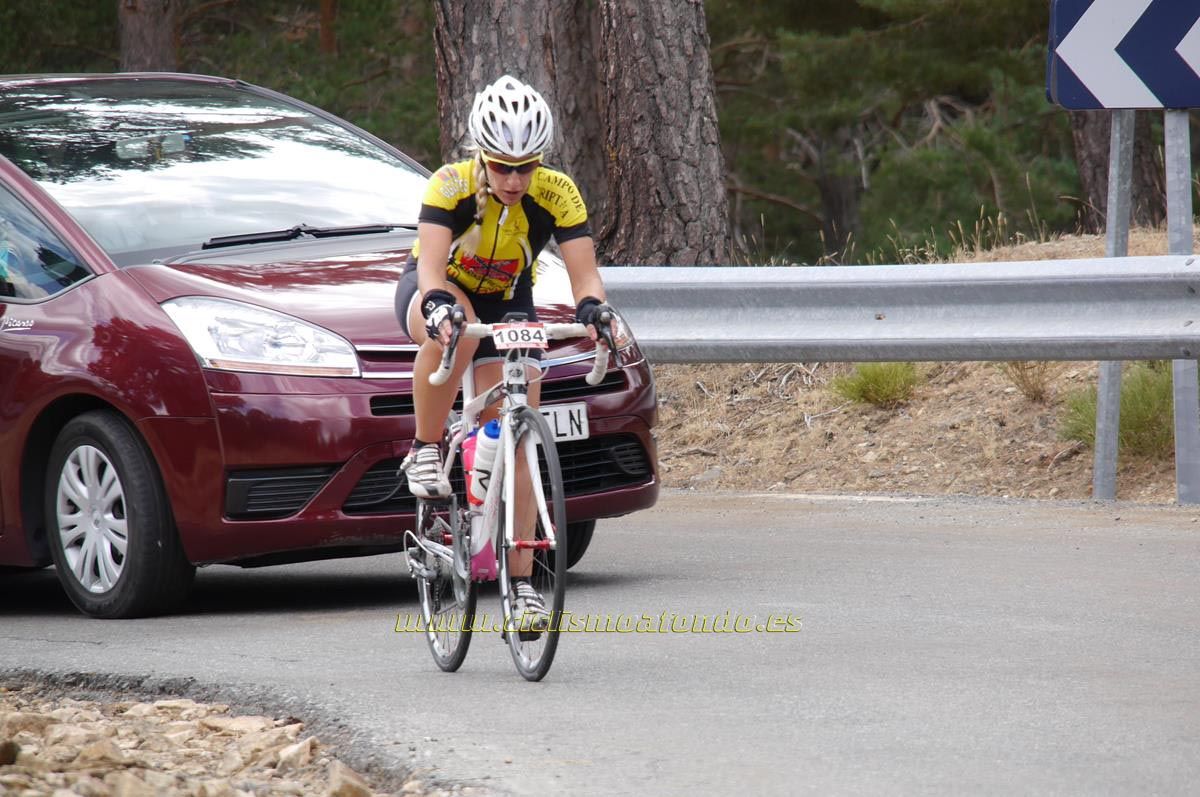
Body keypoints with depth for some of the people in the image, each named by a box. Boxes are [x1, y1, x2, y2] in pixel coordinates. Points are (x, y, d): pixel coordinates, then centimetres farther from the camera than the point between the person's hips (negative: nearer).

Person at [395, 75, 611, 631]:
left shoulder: (556, 194, -22)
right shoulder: (452, 185, -28)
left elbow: (584, 272, -27)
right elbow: (431, 261, -39)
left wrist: (592, 310, -49)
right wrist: (438, 308, -60)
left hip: (507, 304, 2)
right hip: (435, 291, -2)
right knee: (457, 328, -41)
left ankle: (521, 585, -9)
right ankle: (425, 453, -24)